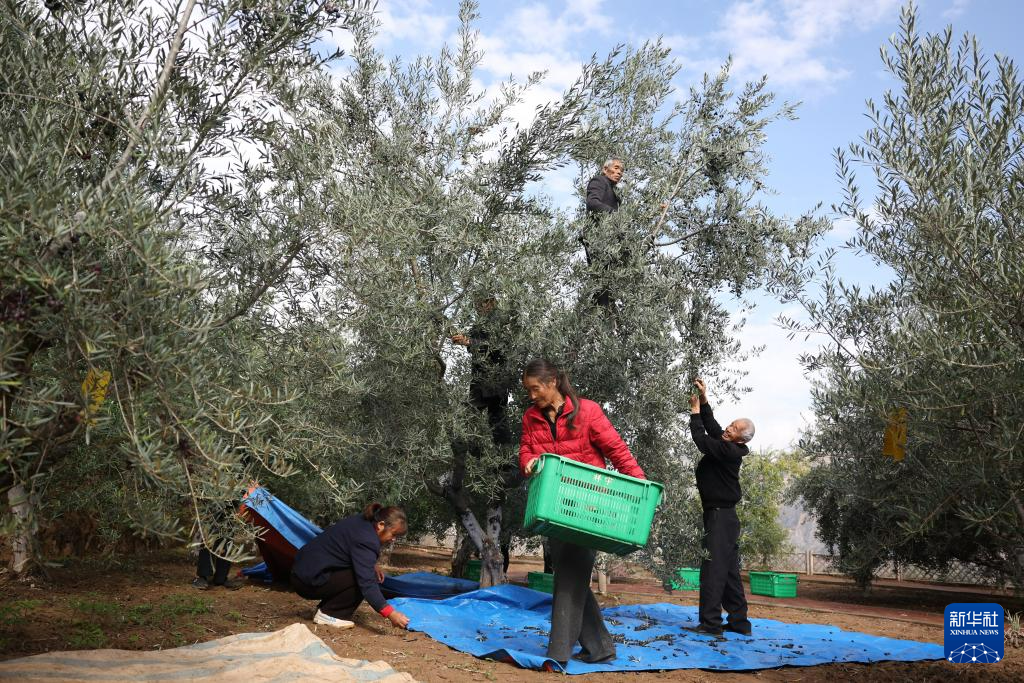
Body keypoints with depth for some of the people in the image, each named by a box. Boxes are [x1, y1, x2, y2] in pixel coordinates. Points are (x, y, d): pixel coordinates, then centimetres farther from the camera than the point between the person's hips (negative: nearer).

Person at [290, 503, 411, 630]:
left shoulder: (361, 522, 5)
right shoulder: (365, 540, -24)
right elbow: (367, 584, -32)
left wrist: (372, 566, 9)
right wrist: (390, 613, -38)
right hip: (309, 581, -10)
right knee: (362, 579, -18)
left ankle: (325, 609, 13)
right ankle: (327, 614, -6)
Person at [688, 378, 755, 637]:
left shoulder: (730, 451, -16)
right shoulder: (725, 446, 11)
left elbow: (702, 441, -17)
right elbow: (712, 427, 21)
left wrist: (695, 412, -6)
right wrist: (703, 401, 13)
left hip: (720, 516, -10)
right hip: (722, 516, 10)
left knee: (713, 568, -10)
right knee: (729, 571, 12)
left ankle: (710, 622, -9)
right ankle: (739, 621, 18)